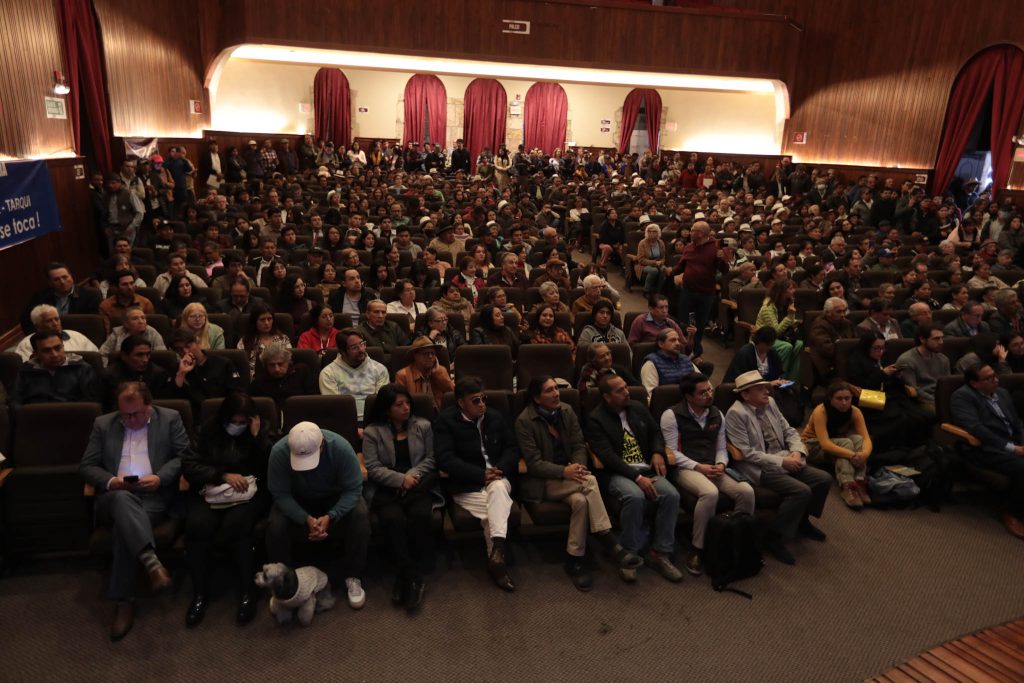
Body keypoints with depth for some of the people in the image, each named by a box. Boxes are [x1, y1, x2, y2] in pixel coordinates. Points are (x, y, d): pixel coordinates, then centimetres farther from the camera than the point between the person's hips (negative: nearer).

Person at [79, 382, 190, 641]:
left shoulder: (170, 418, 7)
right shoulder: (103, 424, 14)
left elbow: (185, 455, 4)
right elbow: (86, 466, 11)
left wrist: (160, 478, -13)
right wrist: (110, 481, -10)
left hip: (155, 496, -1)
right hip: (114, 496, 1)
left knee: (126, 526, -33)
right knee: (123, 499, -37)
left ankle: (123, 601, -28)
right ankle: (152, 562, -48)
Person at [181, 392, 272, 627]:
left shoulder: (262, 431, 6)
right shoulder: (208, 430, 8)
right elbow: (189, 466, -2)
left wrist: (257, 437, -12)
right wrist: (224, 476, -14)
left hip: (250, 492, -1)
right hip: (211, 490, 2)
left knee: (237, 523, -34)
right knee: (197, 524, -30)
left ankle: (248, 592, -19)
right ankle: (199, 593, -12)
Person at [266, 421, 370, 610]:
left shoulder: (341, 447, -33)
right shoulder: (279, 452, -31)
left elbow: (353, 489, -24)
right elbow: (280, 494, -22)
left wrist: (330, 516, -38)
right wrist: (306, 519, -35)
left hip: (336, 497, -1)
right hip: (296, 500, 1)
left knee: (360, 517, -29)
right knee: (275, 526, -28)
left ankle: (352, 576, -8)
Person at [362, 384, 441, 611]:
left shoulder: (423, 426, 10)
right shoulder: (372, 432, 4)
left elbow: (431, 458, 7)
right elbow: (373, 468, -3)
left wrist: (413, 475, -11)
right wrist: (400, 479, -16)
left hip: (418, 485, 1)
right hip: (386, 488, -1)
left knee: (421, 515, -30)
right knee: (393, 519, -33)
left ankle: (407, 577, -17)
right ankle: (413, 577, -24)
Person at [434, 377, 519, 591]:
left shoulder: (495, 417, 9)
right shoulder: (445, 421, -5)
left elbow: (512, 447, 10)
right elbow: (446, 459, -14)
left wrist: (500, 469, -13)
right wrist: (481, 475, -21)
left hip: (498, 479, 3)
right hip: (465, 486, -3)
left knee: (498, 488, -33)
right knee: (498, 509, -28)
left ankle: (497, 554, -33)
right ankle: (498, 558, -12)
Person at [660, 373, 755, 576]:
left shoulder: (717, 415, 14)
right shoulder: (672, 415, -6)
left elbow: (721, 448, 17)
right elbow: (672, 452, -9)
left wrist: (721, 465, -6)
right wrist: (698, 467, -16)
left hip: (713, 468, 6)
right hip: (685, 468, -6)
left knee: (746, 490, -21)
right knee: (710, 493, -37)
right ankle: (697, 550, -20)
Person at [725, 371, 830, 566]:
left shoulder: (770, 403, 7)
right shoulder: (736, 414, -17)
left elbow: (789, 431, 13)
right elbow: (746, 453, -19)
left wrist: (797, 451, -8)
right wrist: (781, 461, -19)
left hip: (784, 460, 8)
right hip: (760, 469, -8)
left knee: (823, 479, -2)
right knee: (801, 491, -25)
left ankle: (802, 520, 22)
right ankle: (775, 538, -10)